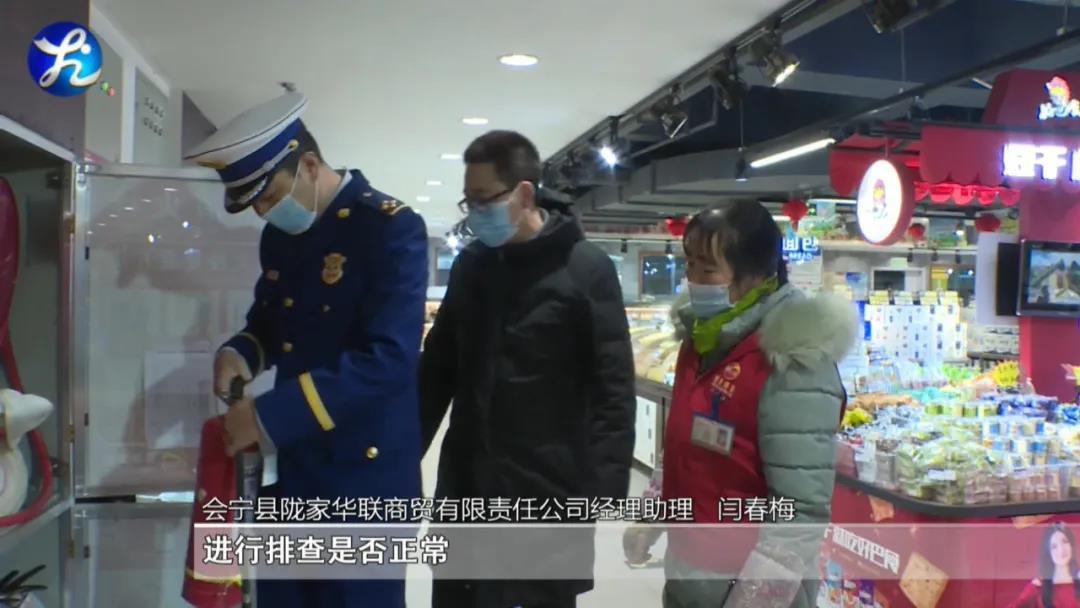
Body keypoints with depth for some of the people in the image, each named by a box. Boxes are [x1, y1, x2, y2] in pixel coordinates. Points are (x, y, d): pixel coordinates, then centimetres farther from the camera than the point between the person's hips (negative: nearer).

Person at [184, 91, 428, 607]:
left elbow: (388, 359, -24)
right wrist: (239, 353, -2)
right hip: (290, 471, 7)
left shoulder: (391, 228, -15)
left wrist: (268, 416, -24)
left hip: (365, 476, -7)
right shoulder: (278, 236, 9)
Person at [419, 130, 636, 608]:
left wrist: (604, 492, -18)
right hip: (467, 487, 5)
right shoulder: (470, 264, 6)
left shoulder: (587, 270, -8)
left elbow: (614, 391, -11)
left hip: (549, 491, -4)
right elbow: (438, 369, 14)